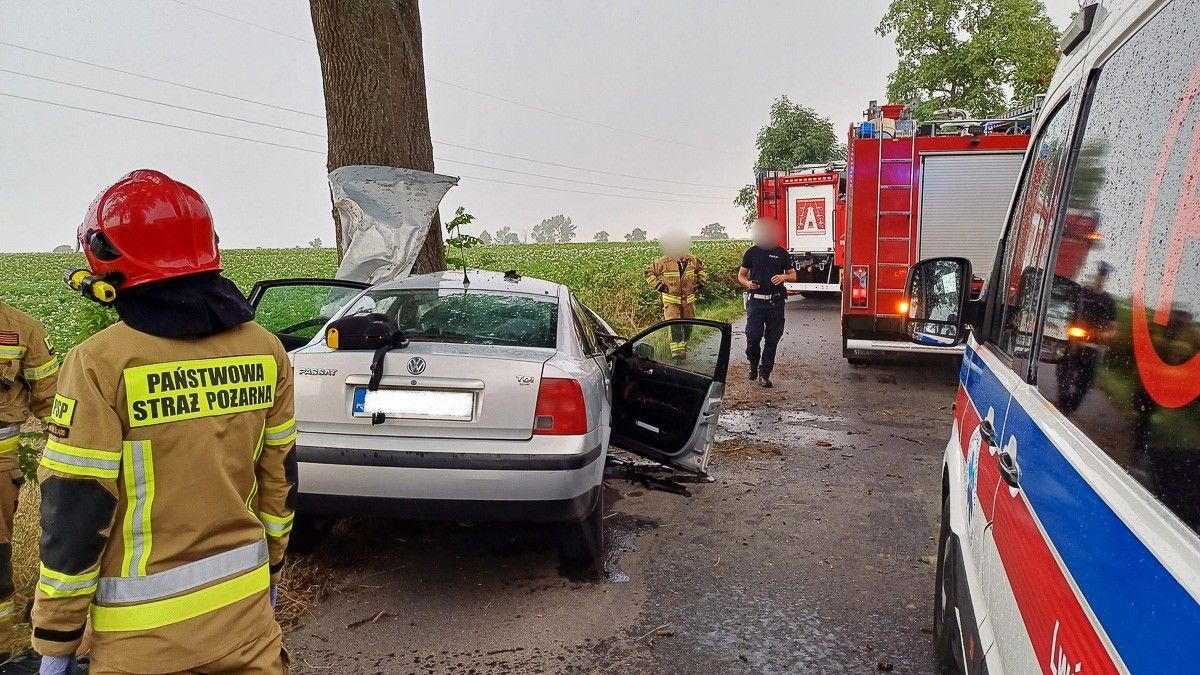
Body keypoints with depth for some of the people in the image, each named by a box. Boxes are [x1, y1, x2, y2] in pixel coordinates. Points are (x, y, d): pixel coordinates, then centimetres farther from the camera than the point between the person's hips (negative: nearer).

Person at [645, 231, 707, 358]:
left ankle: (684, 346, 28)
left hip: (688, 300, 4)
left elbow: (702, 269, 19)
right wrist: (659, 286, -6)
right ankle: (676, 349, -16)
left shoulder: (692, 260, -2)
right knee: (674, 324, -16)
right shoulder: (663, 262, -11)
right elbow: (649, 273, 2)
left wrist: (700, 283, 7)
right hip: (671, 301, -4)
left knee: (688, 325, 11)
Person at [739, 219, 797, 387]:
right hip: (756, 302, -1)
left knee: (772, 340, 3)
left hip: (775, 303, 1)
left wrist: (784, 276, -11)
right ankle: (753, 365, 22)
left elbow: (793, 275, 12)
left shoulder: (781, 253, 6)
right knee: (753, 337, -6)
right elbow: (741, 275, 11)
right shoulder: (751, 252, 6)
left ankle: (764, 375, 11)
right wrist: (747, 283, -11)